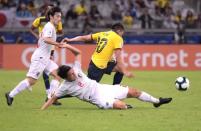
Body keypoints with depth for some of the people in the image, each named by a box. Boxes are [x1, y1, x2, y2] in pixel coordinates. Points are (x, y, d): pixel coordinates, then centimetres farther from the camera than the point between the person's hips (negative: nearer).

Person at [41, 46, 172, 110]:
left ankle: (156, 101, 24)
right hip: (98, 99, -5)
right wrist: (41, 111, -18)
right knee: (121, 106, -30)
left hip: (102, 88, 5)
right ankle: (127, 107, 8)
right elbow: (53, 98, -10)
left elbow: (78, 53, 5)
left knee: (133, 91, 6)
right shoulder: (64, 87, -17)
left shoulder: (76, 70, -6)